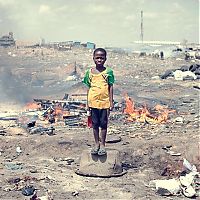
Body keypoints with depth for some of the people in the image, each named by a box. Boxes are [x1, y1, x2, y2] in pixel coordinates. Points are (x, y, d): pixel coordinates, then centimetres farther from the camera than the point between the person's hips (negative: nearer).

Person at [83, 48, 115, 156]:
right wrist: (88, 102, 6)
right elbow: (89, 88, 7)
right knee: (95, 123, 10)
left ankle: (102, 144, 17)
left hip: (105, 102, -2)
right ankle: (96, 143, 23)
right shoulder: (89, 72, 3)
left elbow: (111, 87, -1)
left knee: (103, 123, 6)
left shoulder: (108, 72, -3)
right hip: (93, 102, 2)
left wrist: (111, 102, -4)